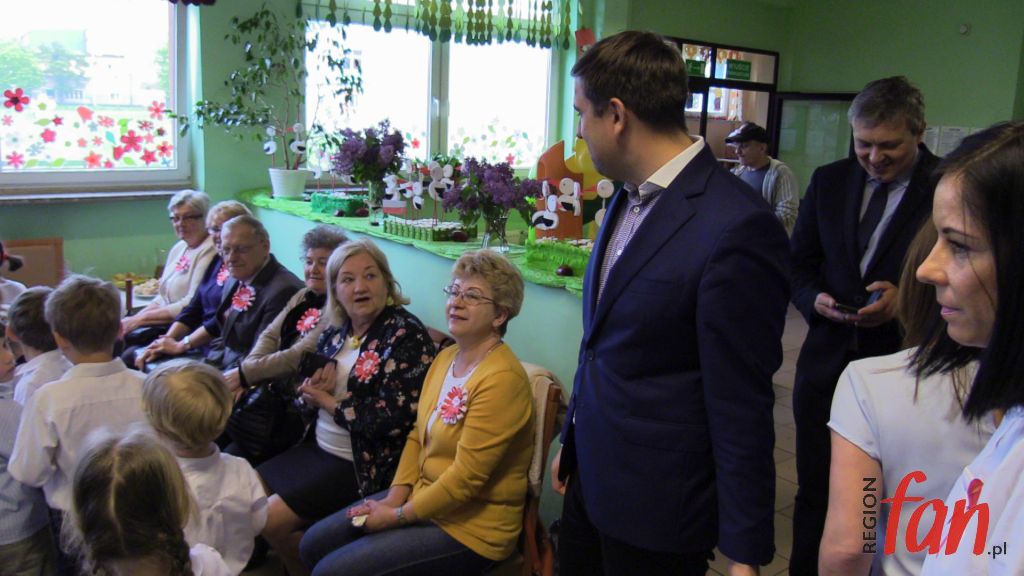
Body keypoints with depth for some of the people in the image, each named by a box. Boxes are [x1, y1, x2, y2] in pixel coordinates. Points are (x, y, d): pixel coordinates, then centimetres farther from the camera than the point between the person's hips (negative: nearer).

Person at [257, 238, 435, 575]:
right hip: (318, 446, 8)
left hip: (365, 463, -8)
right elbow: (306, 391, 16)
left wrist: (328, 401, -14)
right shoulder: (337, 330, 5)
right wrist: (315, 381, -9)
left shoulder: (406, 335, -18)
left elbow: (390, 419, -25)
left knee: (272, 520, -12)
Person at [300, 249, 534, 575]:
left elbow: (466, 478, -24)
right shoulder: (446, 357, 6)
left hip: (470, 527, -8)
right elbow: (418, 435, 10)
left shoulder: (500, 378, -23)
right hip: (423, 497, 8)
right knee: (314, 545, 8)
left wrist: (397, 515, -14)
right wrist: (394, 498, -3)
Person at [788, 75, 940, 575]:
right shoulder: (829, 181, 5)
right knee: (814, 494, 16)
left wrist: (907, 299, -21)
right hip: (827, 363, 4)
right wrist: (814, 297, -9)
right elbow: (798, 263, 12)